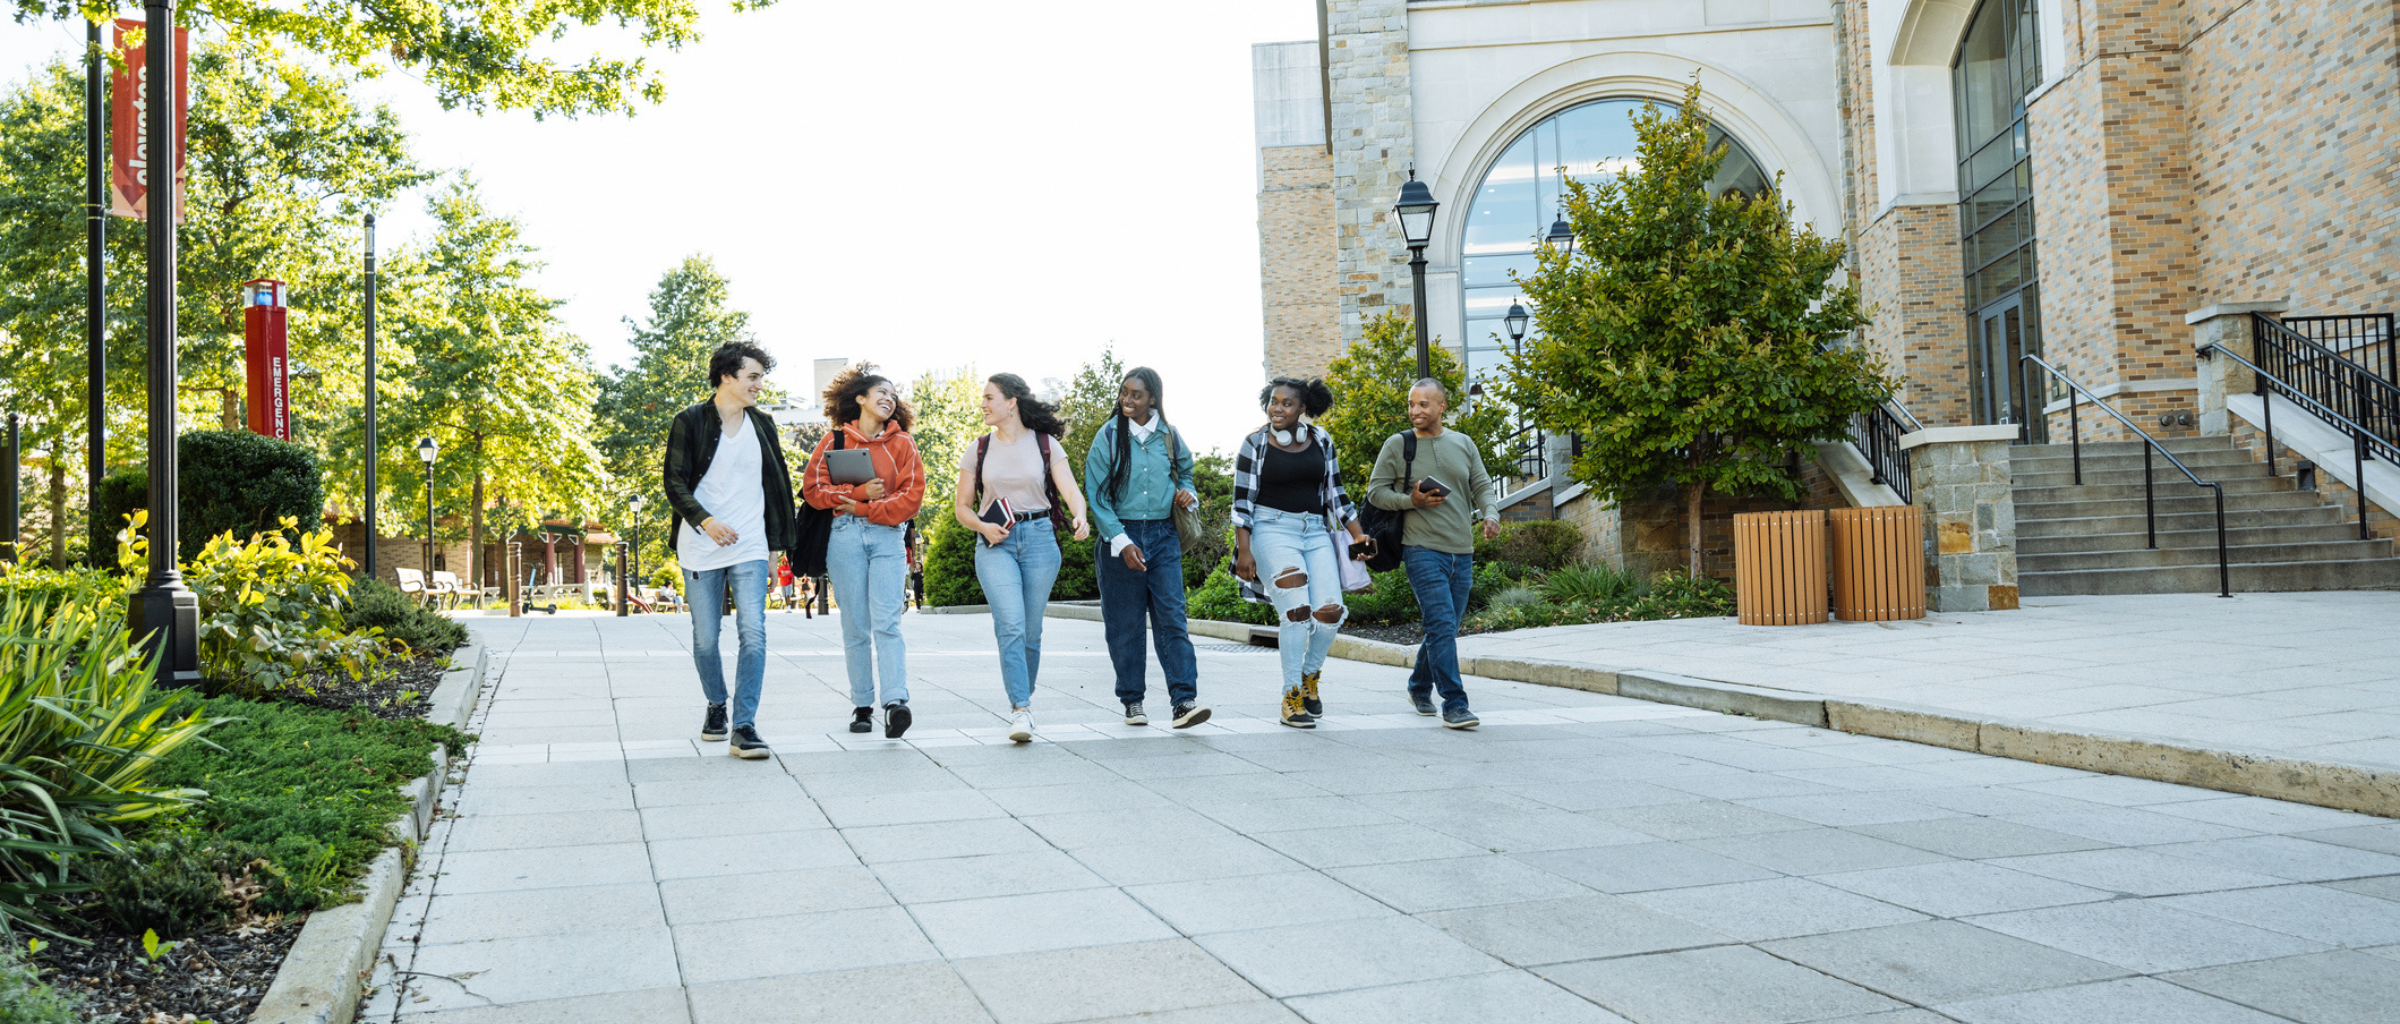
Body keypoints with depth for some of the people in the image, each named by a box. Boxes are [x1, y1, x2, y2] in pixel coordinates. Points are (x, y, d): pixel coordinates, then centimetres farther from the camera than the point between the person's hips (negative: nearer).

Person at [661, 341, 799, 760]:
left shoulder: (762, 425, 10)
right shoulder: (689, 422, -2)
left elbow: (777, 484, 17)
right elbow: (675, 484, -6)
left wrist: (780, 538, 15)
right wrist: (705, 521, -21)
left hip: (750, 548, 2)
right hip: (701, 549, -2)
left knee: (753, 634, -12)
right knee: (705, 639, 7)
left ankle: (744, 727, -11)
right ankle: (716, 706, 32)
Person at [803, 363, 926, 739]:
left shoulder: (902, 443, 12)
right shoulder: (835, 440, 10)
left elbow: (912, 496, 3)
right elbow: (813, 490, 3)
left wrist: (865, 508, -4)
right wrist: (860, 491, -8)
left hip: (887, 537, 0)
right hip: (845, 537, 0)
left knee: (886, 621, -13)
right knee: (855, 627, 1)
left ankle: (895, 701, -24)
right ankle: (862, 705, 7)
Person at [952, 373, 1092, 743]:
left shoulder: (1046, 445, 4)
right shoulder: (978, 450, 9)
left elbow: (1071, 491, -6)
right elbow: (962, 507, 13)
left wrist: (1080, 517, -28)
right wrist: (983, 527, -8)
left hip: (1039, 538, 0)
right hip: (995, 542, 0)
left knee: (1031, 631, 6)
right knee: (1011, 625, -17)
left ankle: (1022, 698, 27)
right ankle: (1020, 710, -18)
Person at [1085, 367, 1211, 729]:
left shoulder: (1168, 437, 7)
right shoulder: (1108, 437, -2)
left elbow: (1185, 473, 23)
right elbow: (1098, 496, -4)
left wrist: (1187, 493, -2)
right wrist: (1122, 542, -13)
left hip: (1163, 536, 2)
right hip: (1121, 537, -2)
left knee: (1172, 617, -7)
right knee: (1125, 624, 3)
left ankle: (1184, 700, -10)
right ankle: (1132, 700, 15)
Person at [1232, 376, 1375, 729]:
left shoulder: (1321, 441, 8)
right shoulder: (1255, 443, -2)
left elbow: (1335, 493, 13)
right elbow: (1242, 501, -2)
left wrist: (1357, 534, 5)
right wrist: (1244, 550, -9)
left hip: (1315, 531, 4)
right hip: (1272, 528, -4)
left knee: (1330, 611, -9)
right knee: (1296, 609, -18)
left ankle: (1309, 675, 19)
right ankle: (1291, 697, -8)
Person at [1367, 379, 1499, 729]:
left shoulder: (1464, 444, 12)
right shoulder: (1397, 444, 2)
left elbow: (1483, 487, 12)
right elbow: (1375, 491, 2)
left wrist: (1490, 515, -8)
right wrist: (1411, 500, -14)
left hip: (1461, 553, 5)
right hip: (1422, 549, -5)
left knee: (1445, 628, 12)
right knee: (1442, 625, -15)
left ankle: (1419, 687, 33)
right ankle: (1454, 704, -13)